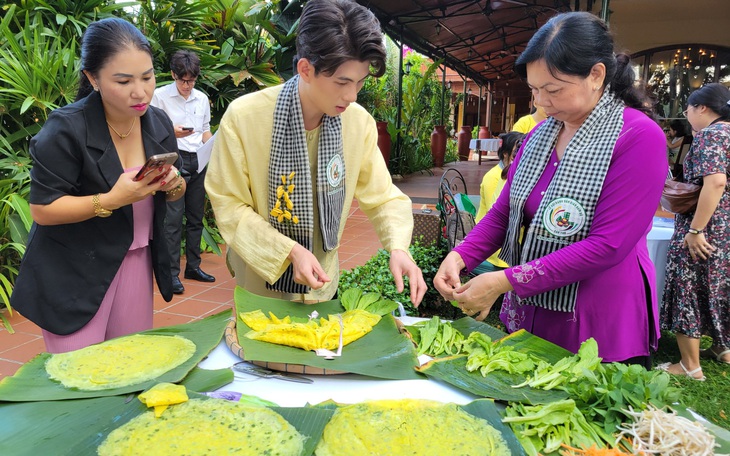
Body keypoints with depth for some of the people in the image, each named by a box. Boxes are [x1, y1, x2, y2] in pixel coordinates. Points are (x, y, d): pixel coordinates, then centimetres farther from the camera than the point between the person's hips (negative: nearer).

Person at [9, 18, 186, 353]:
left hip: (137, 261, 5)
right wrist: (112, 200, -26)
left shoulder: (158, 122, 0)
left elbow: (174, 192, 11)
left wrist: (173, 185, -13)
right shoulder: (66, 129, -17)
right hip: (74, 273, -5)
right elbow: (42, 209, -15)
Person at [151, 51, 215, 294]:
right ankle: (172, 272, -1)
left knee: (196, 216, 10)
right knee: (173, 217, -8)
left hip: (199, 161, 5)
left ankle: (193, 266, 21)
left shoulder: (202, 98, 13)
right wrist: (172, 132, -19)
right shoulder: (160, 96, -1)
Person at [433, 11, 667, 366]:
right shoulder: (539, 134, 4)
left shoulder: (639, 137, -15)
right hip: (528, 316, 6)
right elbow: (502, 212, 7)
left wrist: (504, 282, -23)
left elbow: (608, 246, -21)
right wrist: (460, 257, -12)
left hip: (599, 331, -5)